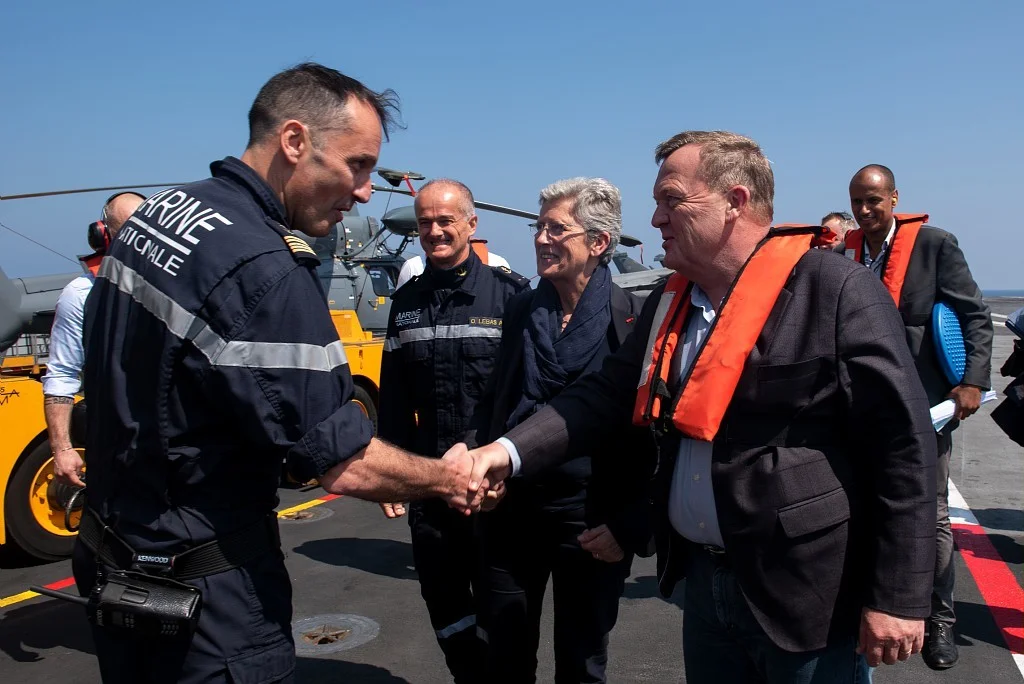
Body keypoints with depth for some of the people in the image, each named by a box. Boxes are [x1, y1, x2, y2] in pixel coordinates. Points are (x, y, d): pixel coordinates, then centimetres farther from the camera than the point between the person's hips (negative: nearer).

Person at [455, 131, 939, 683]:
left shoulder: (835, 290, -15)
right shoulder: (669, 303, 7)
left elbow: (904, 445, -15)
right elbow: (605, 394, 5)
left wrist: (897, 597, -15)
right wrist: (509, 452, -9)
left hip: (805, 592, -6)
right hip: (703, 578, 6)